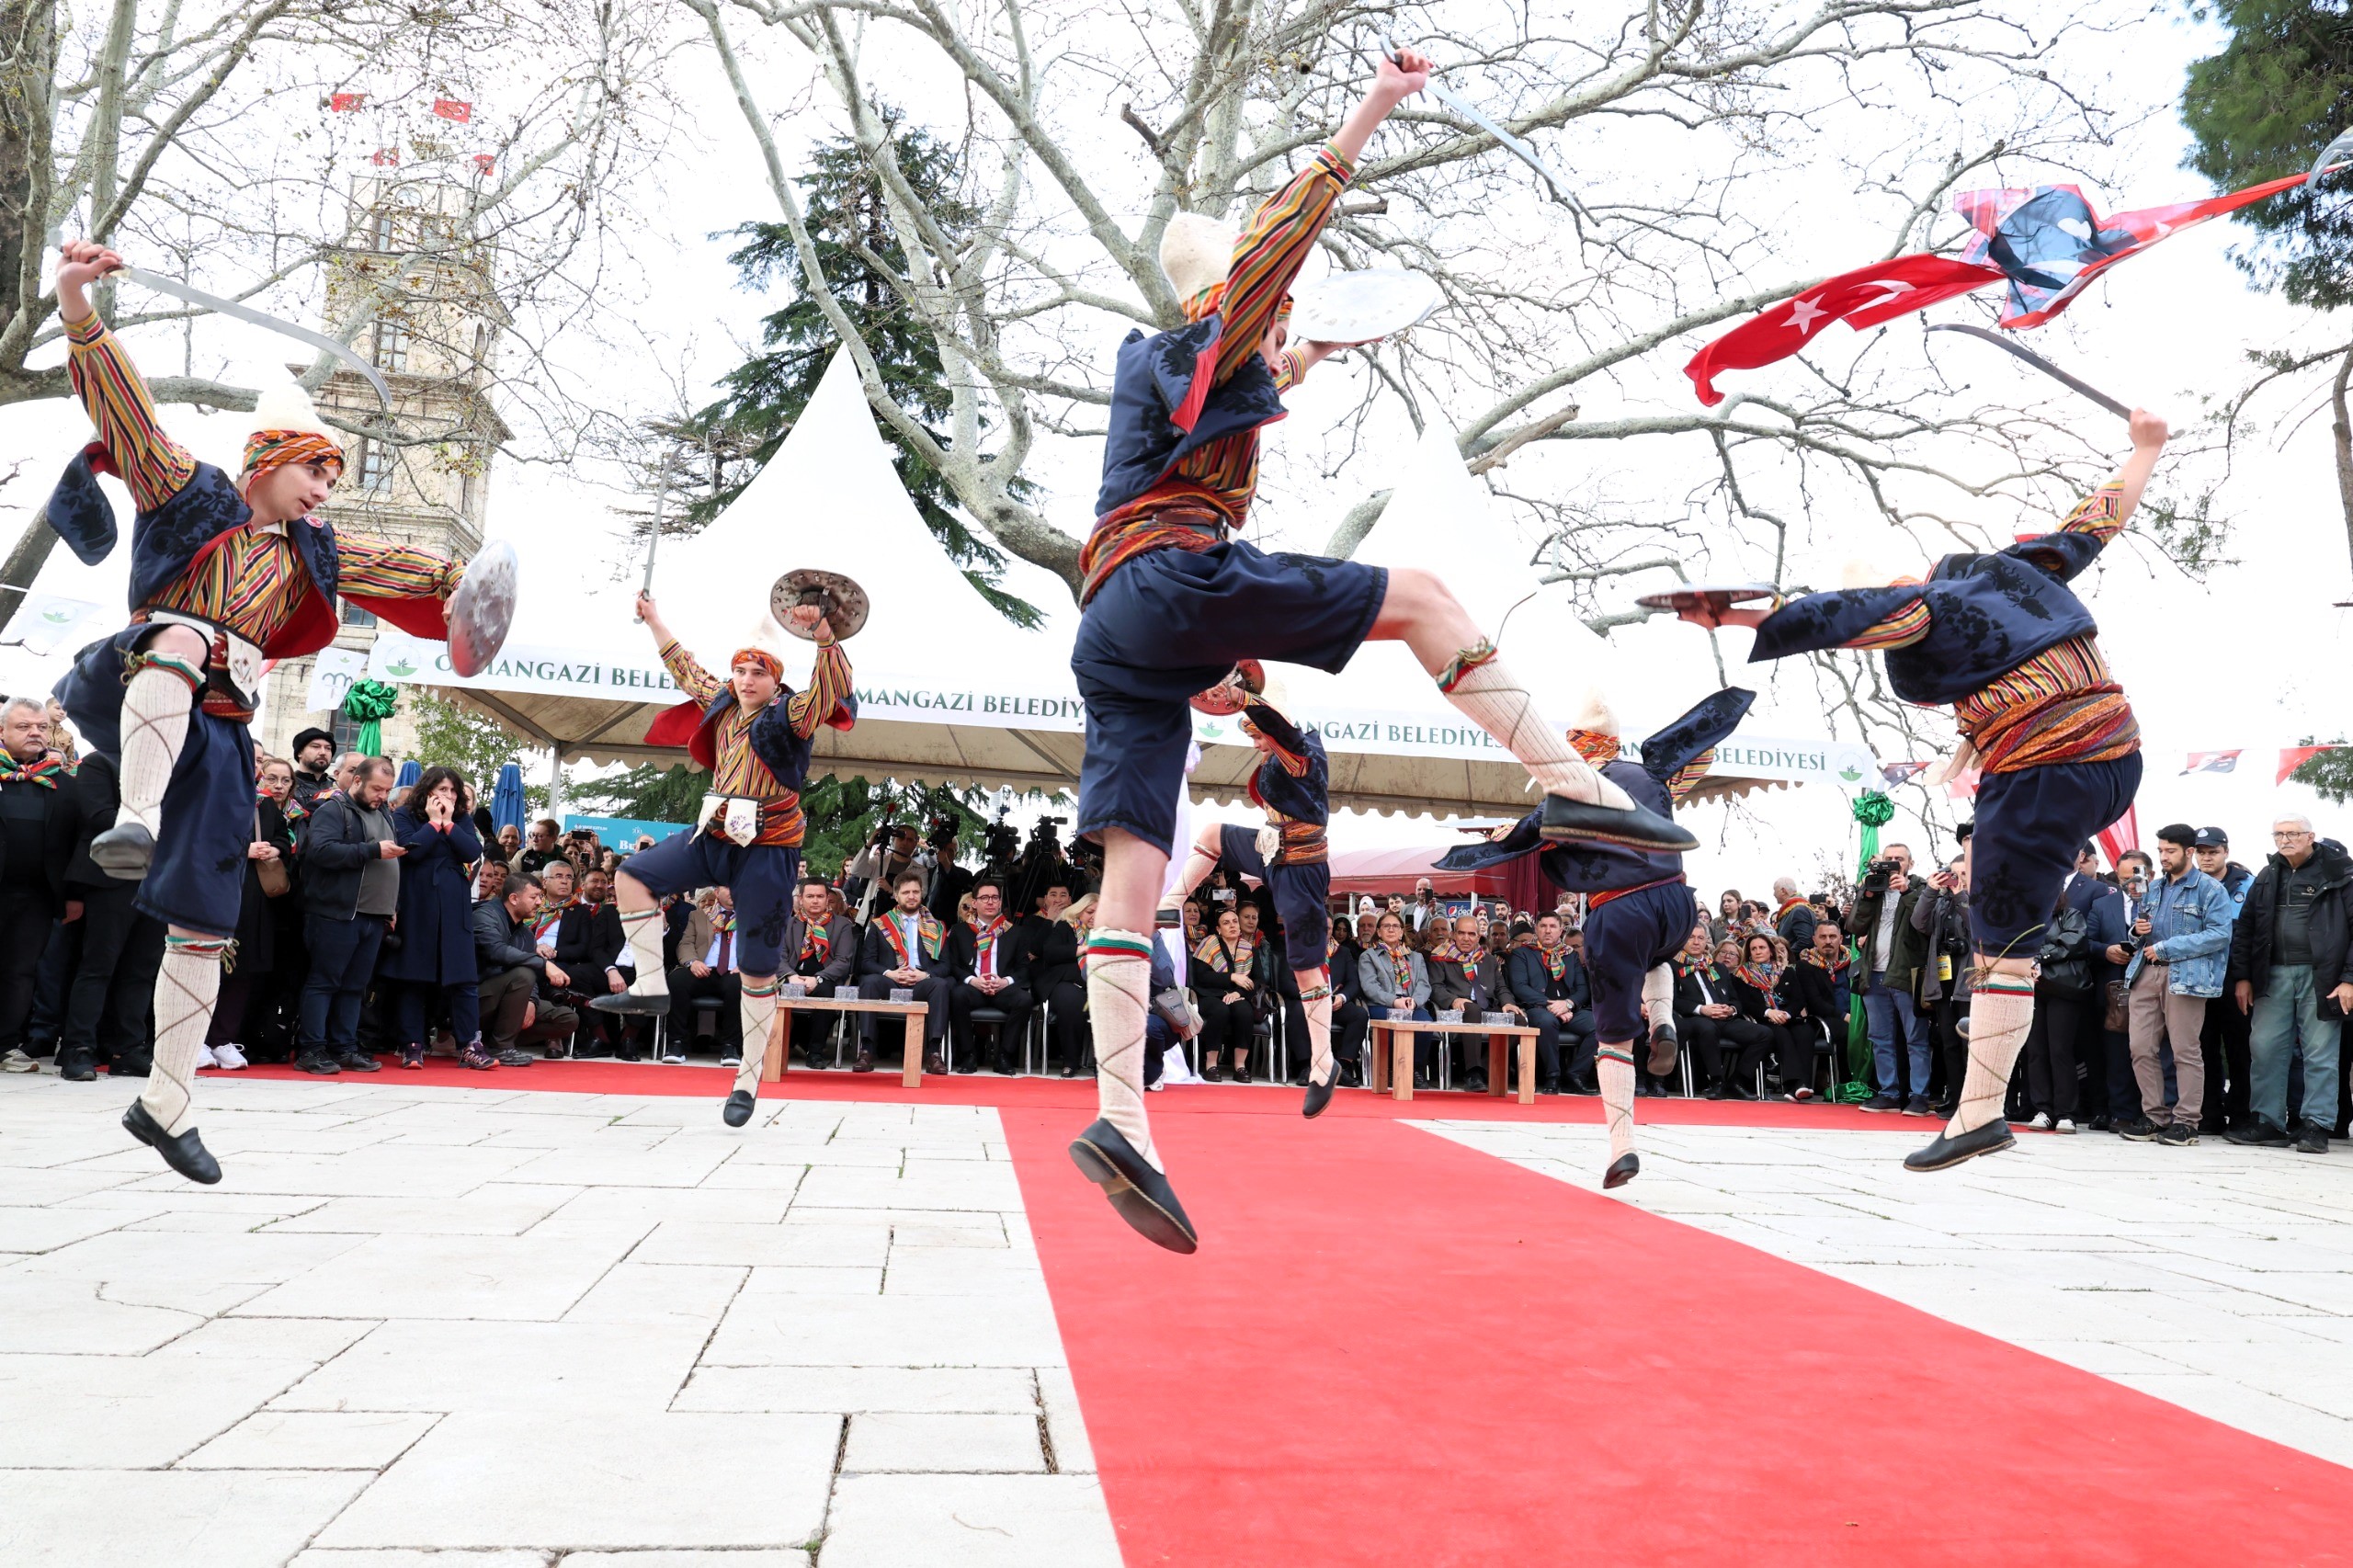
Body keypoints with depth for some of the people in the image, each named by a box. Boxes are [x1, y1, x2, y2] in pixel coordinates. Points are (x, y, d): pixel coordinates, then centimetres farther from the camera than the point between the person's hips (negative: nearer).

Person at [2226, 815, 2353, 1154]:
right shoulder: (2268, 876, 13)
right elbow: (2244, 928, 15)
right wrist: (2243, 977, 9)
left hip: (2320, 975, -4)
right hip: (2274, 974, 4)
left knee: (2320, 1053, 1)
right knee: (2264, 1047, 3)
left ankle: (2316, 1126, 7)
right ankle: (2268, 1123, 11)